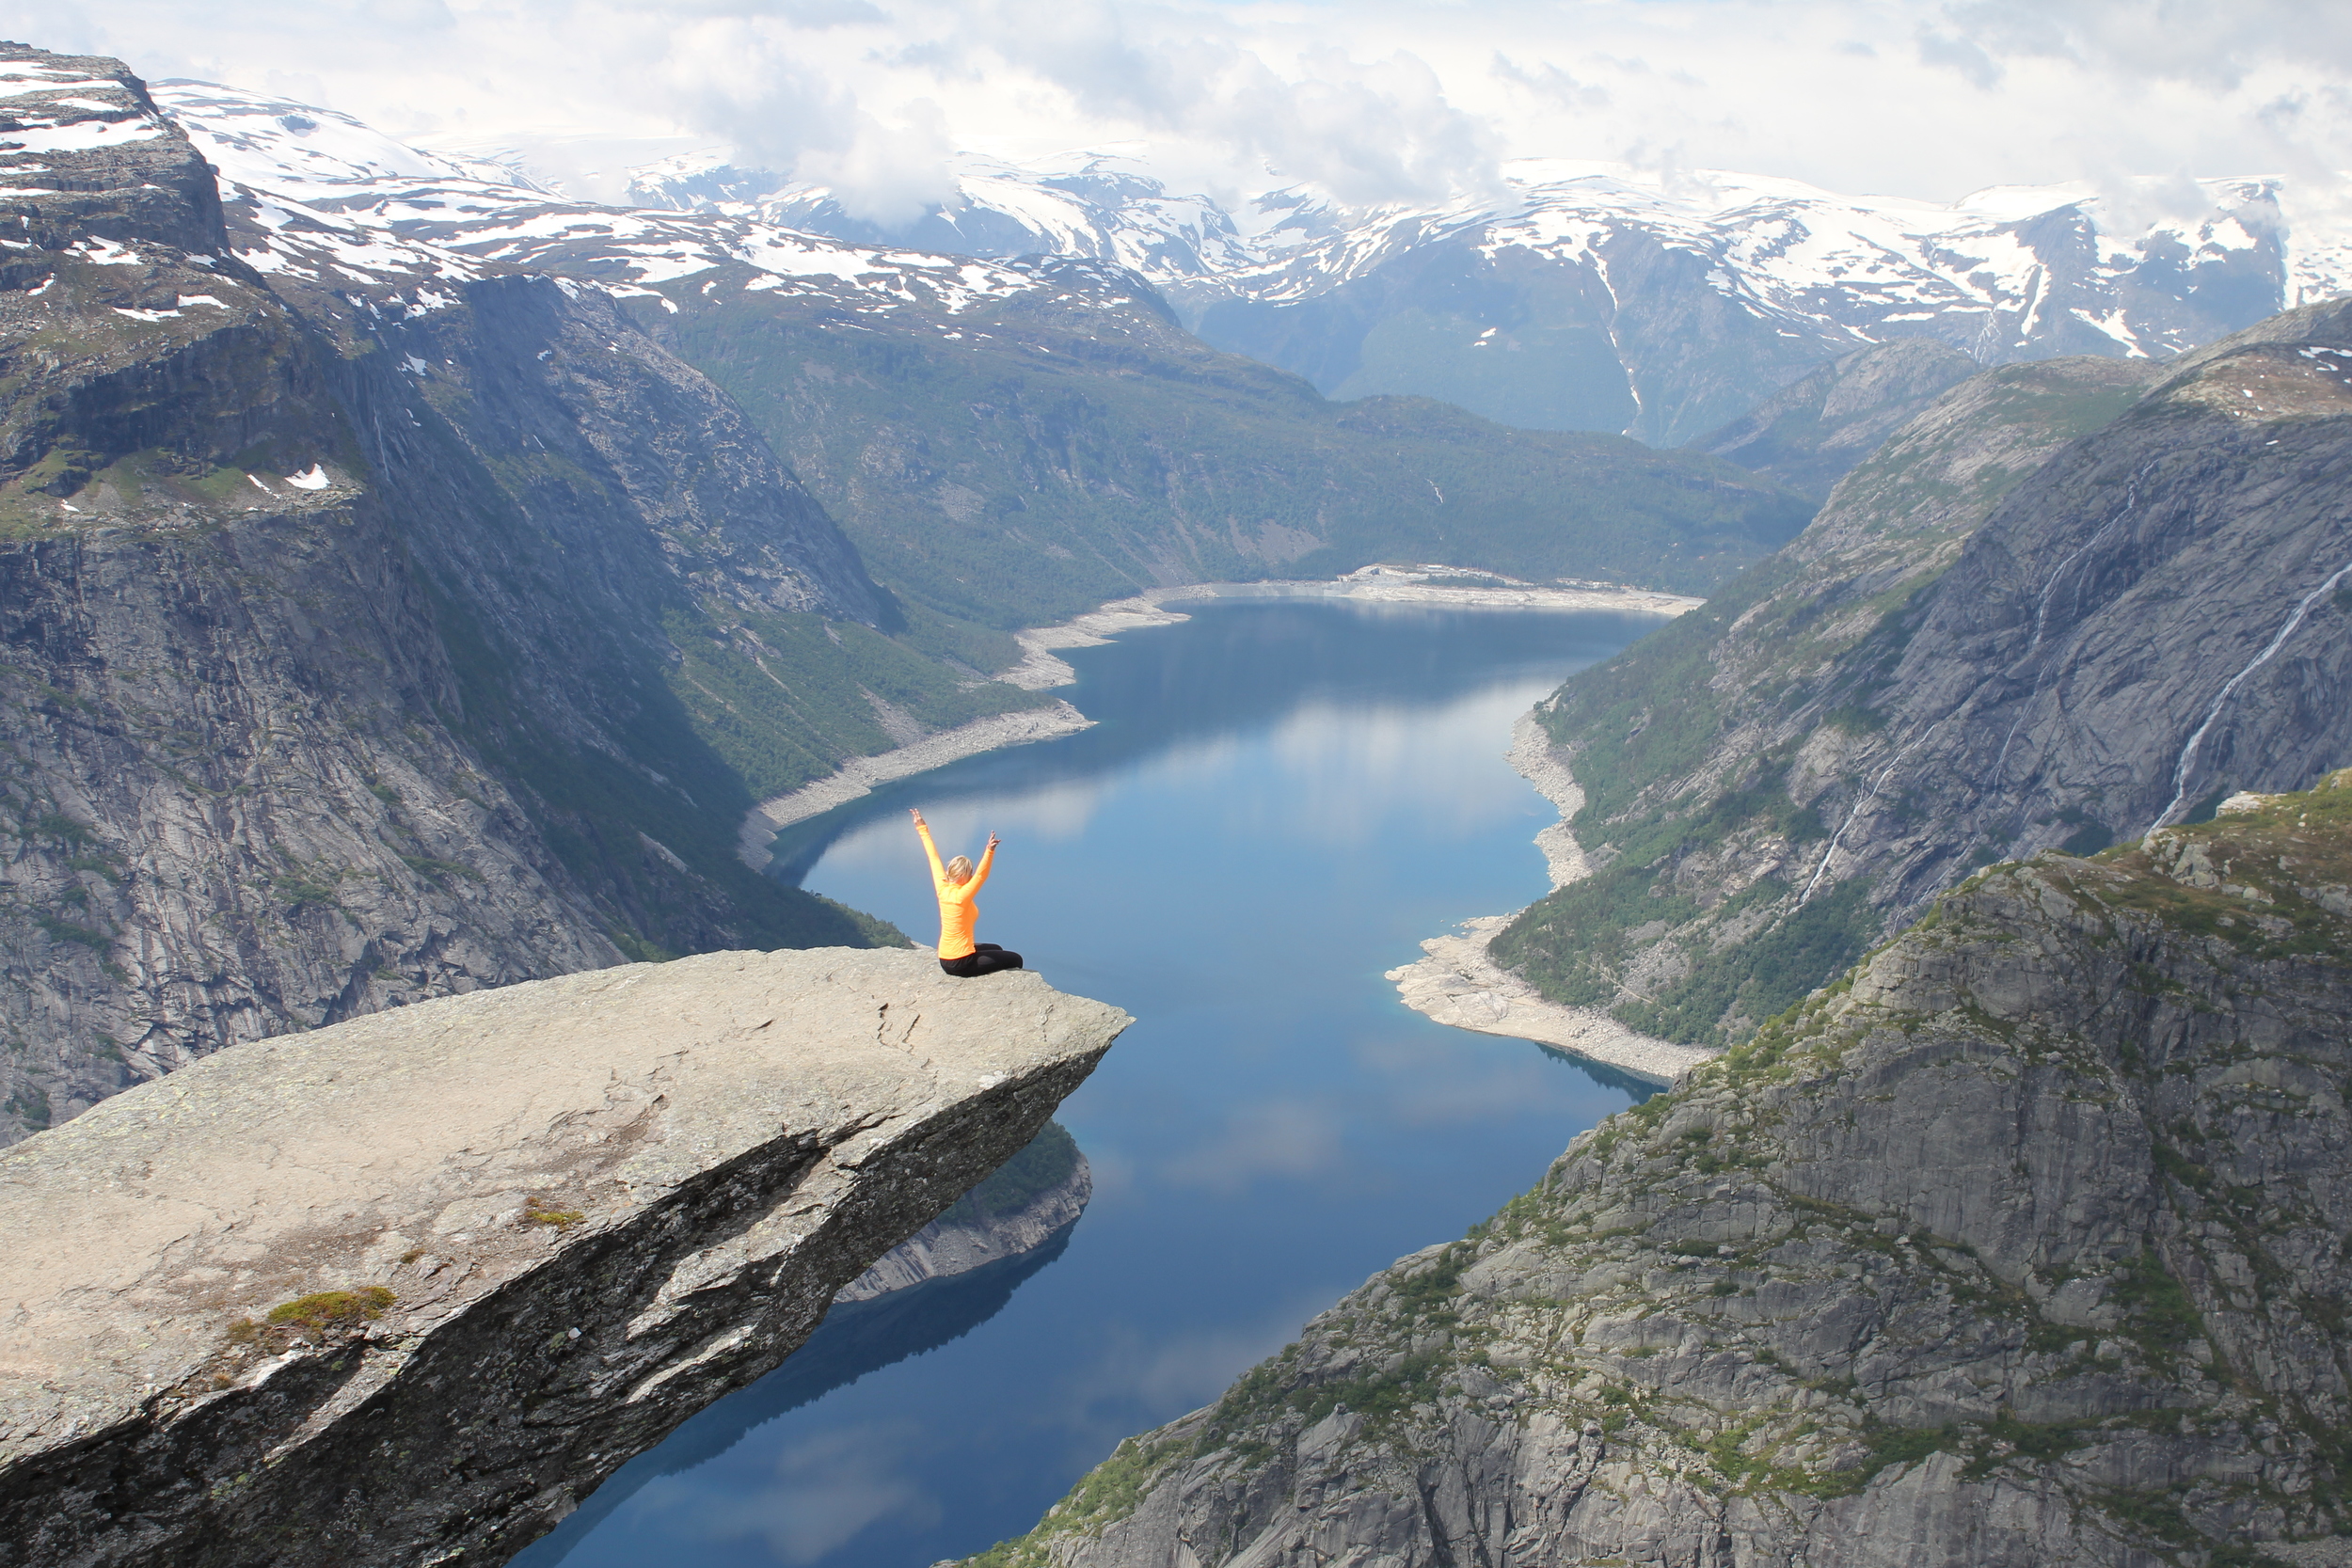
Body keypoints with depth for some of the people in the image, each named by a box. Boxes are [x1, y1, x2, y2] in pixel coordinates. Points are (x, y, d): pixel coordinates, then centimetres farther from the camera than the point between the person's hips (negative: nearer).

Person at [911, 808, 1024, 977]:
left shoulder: (942, 889, -3)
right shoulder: (961, 896, -21)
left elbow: (934, 858, 5)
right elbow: (980, 876, -37)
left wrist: (923, 830, 12)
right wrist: (989, 852, -50)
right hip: (960, 963, -9)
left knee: (996, 949, 29)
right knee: (1015, 960, 1)